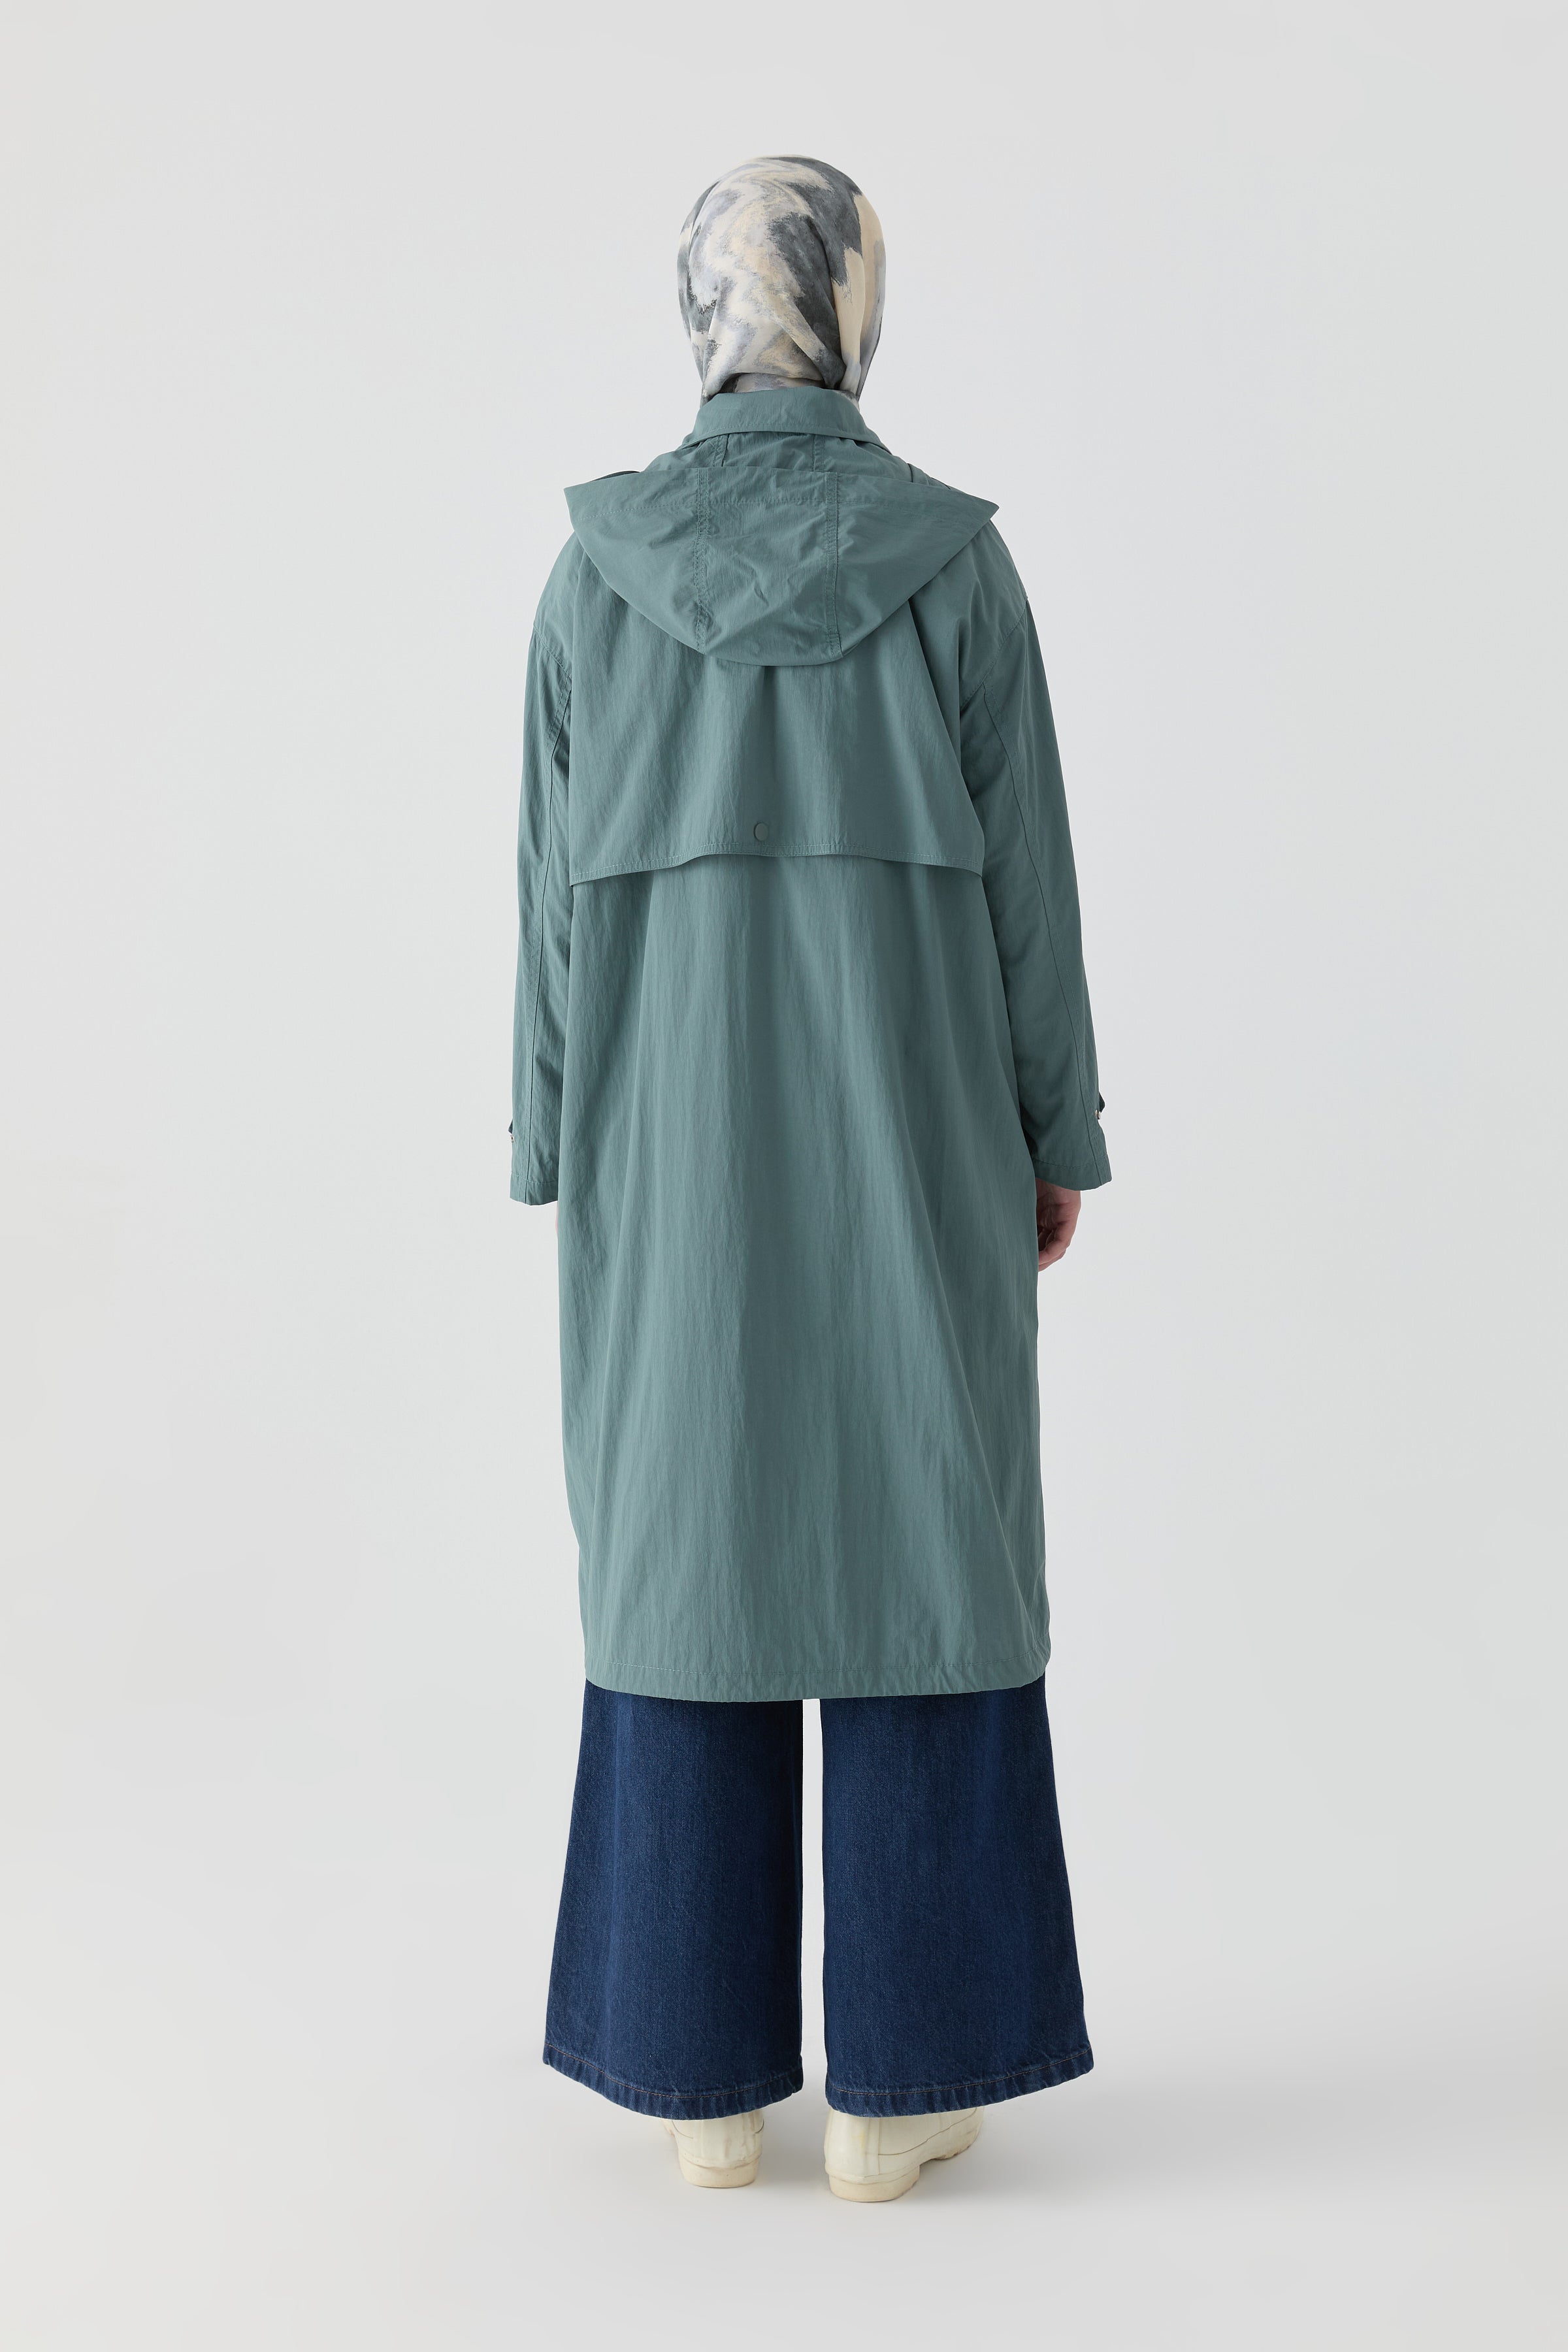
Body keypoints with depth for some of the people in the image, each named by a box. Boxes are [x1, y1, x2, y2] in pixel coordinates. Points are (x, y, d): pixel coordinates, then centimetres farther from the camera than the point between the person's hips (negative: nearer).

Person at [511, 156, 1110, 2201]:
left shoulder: (596, 572, 1)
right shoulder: (958, 561, -2)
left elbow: (560, 881, 0)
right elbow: (1024, 871, -2)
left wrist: (566, 1157, 7)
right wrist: (1061, 1134, 7)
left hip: (680, 1134, 2)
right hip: (907, 1126, -1)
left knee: (688, 1554, 9)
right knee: (918, 1552, 7)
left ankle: (708, 2073, 18)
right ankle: (898, 2077, 15)